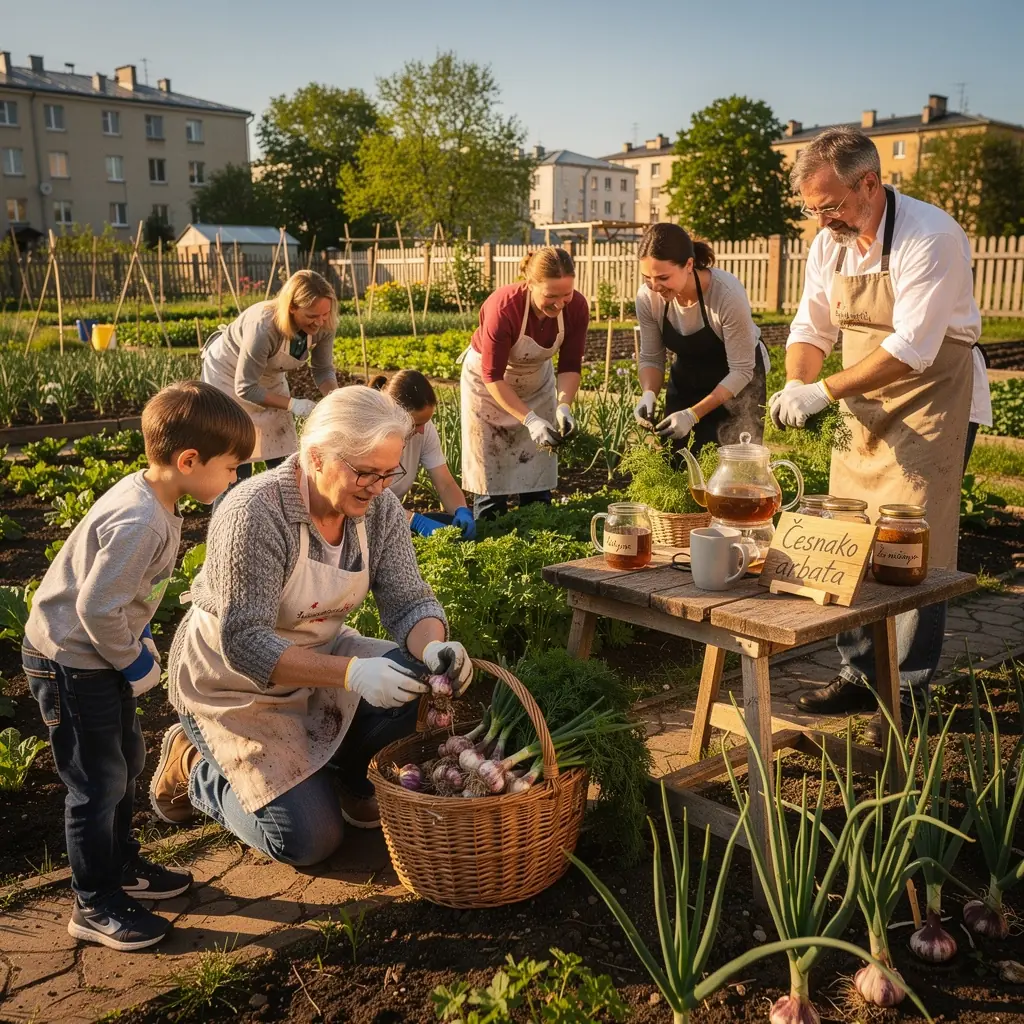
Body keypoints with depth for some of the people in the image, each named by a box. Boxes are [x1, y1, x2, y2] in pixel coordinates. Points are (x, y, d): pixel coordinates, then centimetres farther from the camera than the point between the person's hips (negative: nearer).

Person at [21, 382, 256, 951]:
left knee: (127, 759, 21)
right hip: (71, 663, -10)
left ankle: (123, 867, 39)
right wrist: (135, 661, -17)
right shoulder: (140, 523, -30)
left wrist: (140, 637, 6)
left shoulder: (150, 498, 1)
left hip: (100, 655, 10)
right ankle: (96, 907, 18)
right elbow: (97, 608, -32)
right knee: (99, 783, 1)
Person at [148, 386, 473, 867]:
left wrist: (434, 648, -35)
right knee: (309, 840, -10)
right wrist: (351, 673, -43)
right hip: (237, 682, -6)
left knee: (414, 676, -20)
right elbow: (243, 644, -32)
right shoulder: (255, 513, -29)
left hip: (319, 655, 6)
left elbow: (409, 602, -11)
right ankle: (195, 767, 14)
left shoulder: (380, 509, -10)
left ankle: (354, 785, 8)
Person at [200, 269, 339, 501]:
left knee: (283, 456, 5)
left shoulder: (323, 326, -25)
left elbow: (323, 369, -10)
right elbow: (246, 388, -32)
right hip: (229, 374, -5)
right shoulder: (264, 327, -40)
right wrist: (292, 404, -38)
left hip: (269, 376, 6)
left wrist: (333, 394, -30)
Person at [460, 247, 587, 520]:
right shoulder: (503, 308, -35)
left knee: (538, 476, 4)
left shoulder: (576, 307, -24)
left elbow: (570, 367, -14)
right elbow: (494, 377, -29)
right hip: (489, 382, -4)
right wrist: (530, 420, -37)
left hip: (537, 379, 4)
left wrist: (563, 406, -31)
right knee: (491, 478, -2)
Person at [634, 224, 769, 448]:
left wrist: (693, 414, -33)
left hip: (738, 383, -4)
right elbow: (650, 358, -7)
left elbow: (741, 370, -26)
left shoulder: (728, 294, -33)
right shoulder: (647, 297, -20)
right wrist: (649, 394, -28)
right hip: (686, 379, 4)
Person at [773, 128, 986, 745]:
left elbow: (912, 348, -27)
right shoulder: (830, 243, 2)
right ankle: (861, 675, 23)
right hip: (865, 408, 7)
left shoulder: (931, 237, -21)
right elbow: (811, 331, 8)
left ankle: (910, 690, 8)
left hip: (931, 405, -7)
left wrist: (824, 392, -29)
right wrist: (797, 390, -11)